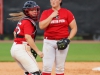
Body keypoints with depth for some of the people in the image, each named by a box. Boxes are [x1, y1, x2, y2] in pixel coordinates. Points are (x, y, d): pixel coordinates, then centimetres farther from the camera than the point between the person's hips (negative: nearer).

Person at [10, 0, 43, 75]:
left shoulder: (22, 20, 16)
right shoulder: (28, 22, -13)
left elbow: (15, 33, 28)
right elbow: (28, 37, -24)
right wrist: (38, 51, -26)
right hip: (22, 49, -10)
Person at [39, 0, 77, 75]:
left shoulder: (67, 12, 1)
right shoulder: (45, 13, 5)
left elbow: (74, 28, 2)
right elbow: (41, 26, -10)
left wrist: (68, 39, -10)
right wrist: (52, 16, -12)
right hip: (49, 42, 0)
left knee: (60, 67, 4)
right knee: (47, 65, -7)